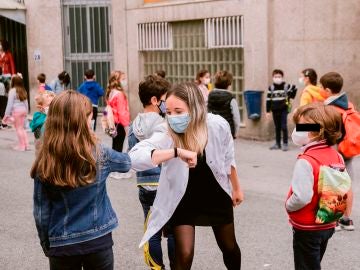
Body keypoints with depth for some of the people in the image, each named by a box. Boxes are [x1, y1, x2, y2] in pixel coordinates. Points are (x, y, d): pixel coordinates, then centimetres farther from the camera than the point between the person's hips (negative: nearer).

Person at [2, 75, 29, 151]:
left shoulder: (12, 91, -11)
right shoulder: (23, 91, 8)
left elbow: (10, 103, -10)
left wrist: (7, 114, -6)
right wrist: (26, 112, 22)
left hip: (16, 110, -6)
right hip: (23, 110, 6)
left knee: (18, 128, 1)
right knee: (22, 128, 15)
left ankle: (21, 146, 4)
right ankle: (26, 144, 13)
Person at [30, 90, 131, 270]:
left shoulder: (44, 164, -13)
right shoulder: (99, 154, -12)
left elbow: (41, 212, -7)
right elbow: (126, 163, 9)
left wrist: (47, 245, 8)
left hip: (61, 245, 0)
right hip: (99, 240, 0)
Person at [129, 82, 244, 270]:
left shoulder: (218, 126, -24)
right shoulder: (165, 134, -30)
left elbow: (228, 159, -3)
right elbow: (135, 158, -48)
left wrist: (236, 188, 10)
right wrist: (177, 152, -57)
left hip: (216, 196, 2)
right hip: (182, 201, -2)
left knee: (229, 248, 19)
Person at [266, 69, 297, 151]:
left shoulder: (286, 86, -4)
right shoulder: (271, 88, 1)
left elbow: (295, 89, 13)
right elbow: (268, 100, 3)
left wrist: (290, 96, 6)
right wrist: (268, 111, 1)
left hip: (284, 109, -3)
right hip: (275, 110, 3)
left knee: (284, 127, -7)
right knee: (277, 127, 11)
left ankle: (285, 144, 0)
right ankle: (277, 144, 19)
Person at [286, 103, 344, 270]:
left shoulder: (306, 161, -26)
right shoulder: (336, 156, -2)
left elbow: (301, 197, -31)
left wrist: (288, 206, -12)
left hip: (307, 228, -7)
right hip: (328, 224, 8)